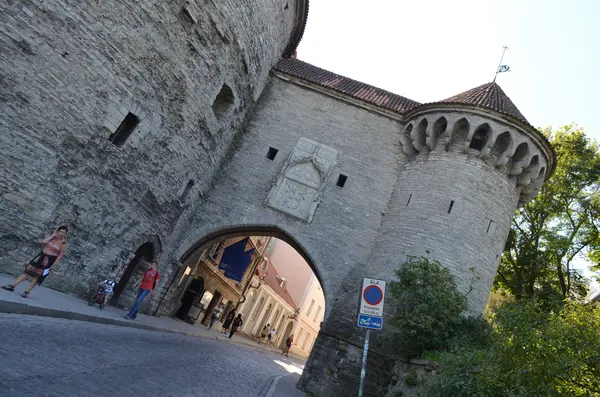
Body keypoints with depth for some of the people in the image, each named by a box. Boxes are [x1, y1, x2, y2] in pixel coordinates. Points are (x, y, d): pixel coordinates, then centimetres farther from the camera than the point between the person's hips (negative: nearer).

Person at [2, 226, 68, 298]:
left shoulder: (63, 243, -10)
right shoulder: (52, 237, 3)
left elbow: (60, 256, -10)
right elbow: (43, 242, -15)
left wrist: (52, 266, -12)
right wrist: (53, 235, -12)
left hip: (49, 261, -5)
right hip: (41, 257, 5)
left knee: (36, 276, 0)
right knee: (27, 271, 7)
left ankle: (26, 292, 10)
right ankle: (11, 285, 15)